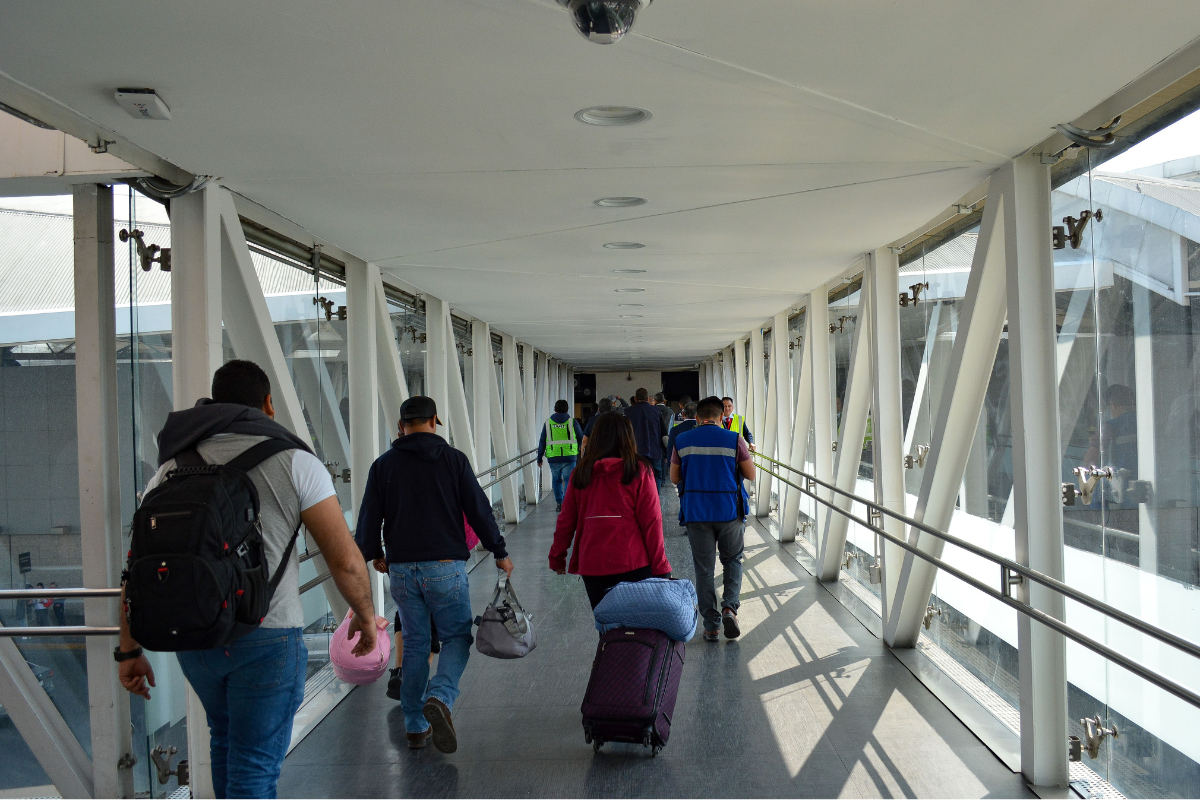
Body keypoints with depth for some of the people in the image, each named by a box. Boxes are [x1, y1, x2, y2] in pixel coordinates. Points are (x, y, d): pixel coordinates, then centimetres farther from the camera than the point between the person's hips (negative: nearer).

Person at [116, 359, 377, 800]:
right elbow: (345, 560, -8)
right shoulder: (296, 462, -4)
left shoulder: (173, 468, 7)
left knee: (227, 738, 28)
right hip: (268, 639, -4)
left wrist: (129, 651, 12)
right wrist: (365, 614, 9)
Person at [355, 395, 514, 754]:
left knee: (414, 643, 14)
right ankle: (440, 698, -19)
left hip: (401, 568, 3)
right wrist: (500, 552, 9)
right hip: (445, 567, -2)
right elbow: (479, 509, -1)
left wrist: (373, 554, 24)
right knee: (457, 637, 8)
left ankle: (416, 726, 17)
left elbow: (368, 519, 5)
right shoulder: (453, 459, -1)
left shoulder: (383, 465, 3)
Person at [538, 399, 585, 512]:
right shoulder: (572, 422, 1)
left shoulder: (548, 423, 5)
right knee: (569, 480, 2)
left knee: (556, 480, 16)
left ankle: (559, 503, 15)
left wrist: (539, 457, 13)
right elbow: (582, 438, 10)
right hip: (569, 457, -2)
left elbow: (542, 442, 7)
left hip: (553, 457, 2)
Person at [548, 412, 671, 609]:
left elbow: (566, 520, 10)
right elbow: (651, 522, -5)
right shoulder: (639, 471, -3)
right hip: (632, 563, -3)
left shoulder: (581, 473, 5)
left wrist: (557, 558, 22)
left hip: (592, 566, 3)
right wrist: (660, 567, -1)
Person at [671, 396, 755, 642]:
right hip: (730, 511, -1)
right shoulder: (734, 440, -5)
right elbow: (751, 475, 2)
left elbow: (675, 478, 8)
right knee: (732, 561, 19)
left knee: (703, 569, 9)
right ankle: (729, 607, -2)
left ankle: (711, 626, 9)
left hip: (696, 513, 1)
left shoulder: (682, 441, 0)